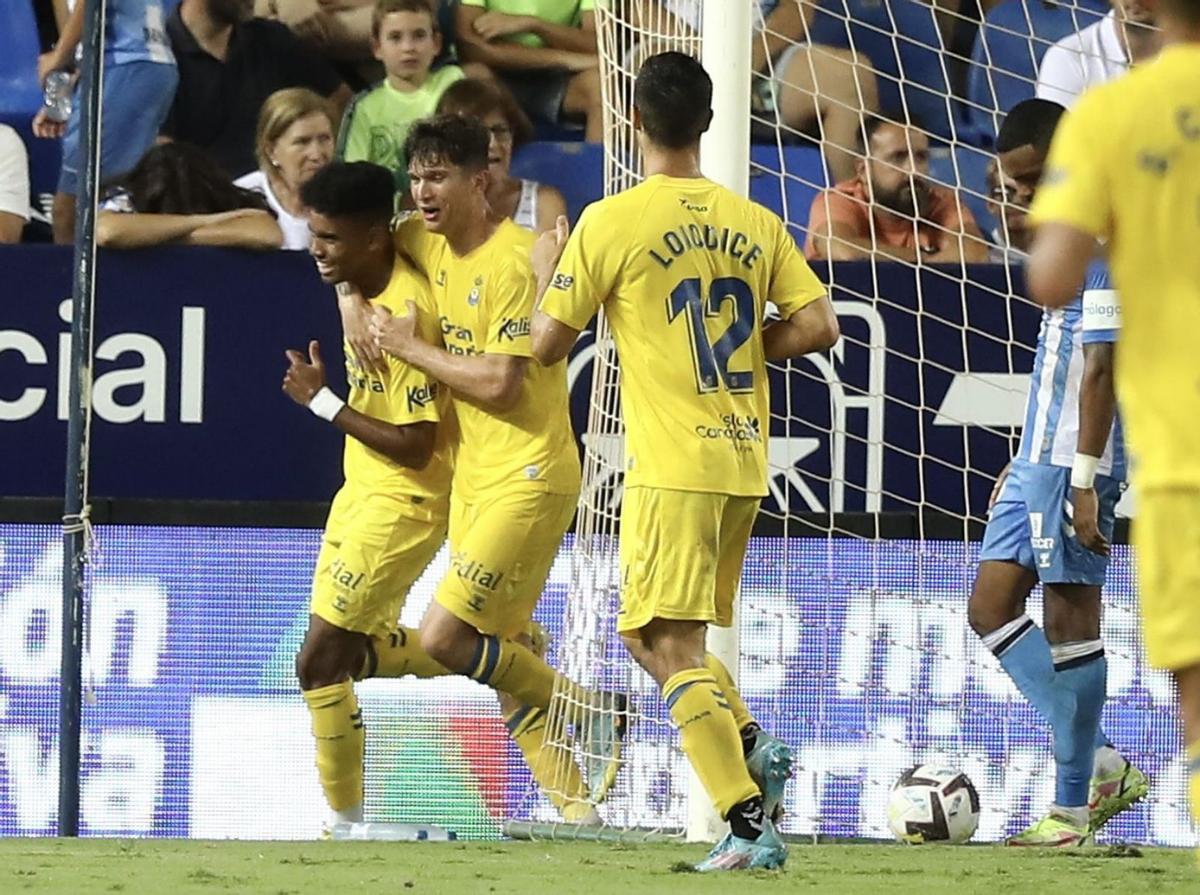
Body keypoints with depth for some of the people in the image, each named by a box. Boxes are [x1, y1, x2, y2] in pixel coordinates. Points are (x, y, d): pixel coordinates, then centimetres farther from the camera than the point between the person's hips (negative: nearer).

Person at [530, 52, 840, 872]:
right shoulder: (755, 223, 7)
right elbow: (818, 326, 4)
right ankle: (755, 749, 1)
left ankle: (752, 824, -13)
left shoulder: (610, 223, -7)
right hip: (743, 464, 6)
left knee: (672, 647, -4)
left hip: (672, 466, -6)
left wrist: (546, 272, 17)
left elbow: (548, 344, -2)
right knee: (654, 634, 20)